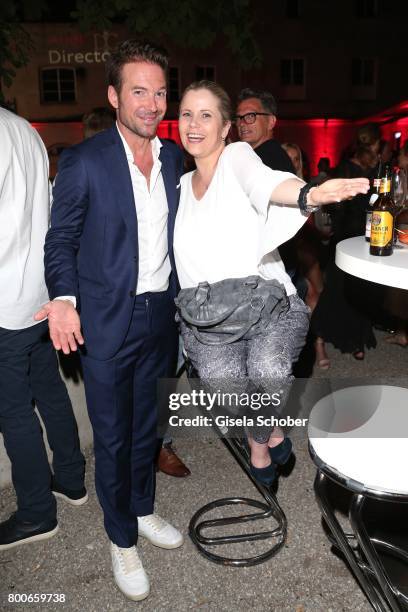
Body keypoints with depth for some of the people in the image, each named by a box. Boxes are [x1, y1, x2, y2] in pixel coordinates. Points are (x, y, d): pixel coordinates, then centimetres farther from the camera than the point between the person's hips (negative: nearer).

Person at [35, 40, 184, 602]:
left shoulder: (173, 157, 6)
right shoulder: (84, 161, -10)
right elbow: (61, 240, -5)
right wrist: (64, 299, -21)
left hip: (159, 316, 5)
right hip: (107, 322, -4)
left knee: (146, 426, 20)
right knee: (112, 437, 9)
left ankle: (143, 511, 44)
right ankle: (122, 540, 31)